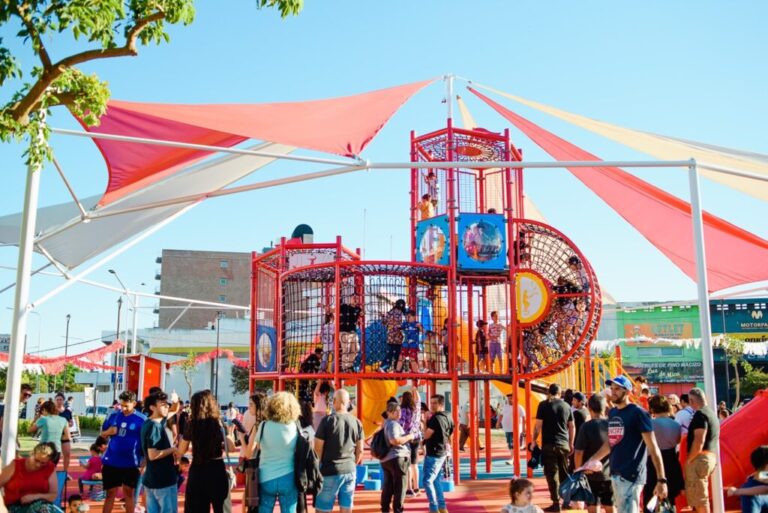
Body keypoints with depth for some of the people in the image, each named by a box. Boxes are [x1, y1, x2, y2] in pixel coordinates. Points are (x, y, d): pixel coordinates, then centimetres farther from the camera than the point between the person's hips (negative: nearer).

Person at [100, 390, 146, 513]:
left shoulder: (142, 420, -10)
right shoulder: (113, 416, 1)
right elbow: (102, 433, 12)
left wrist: (144, 462, -9)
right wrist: (109, 432, -11)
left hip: (130, 463, -2)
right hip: (111, 462, 3)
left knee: (129, 493, 12)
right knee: (111, 493, 11)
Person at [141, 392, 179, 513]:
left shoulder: (148, 424, 9)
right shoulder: (155, 427, -20)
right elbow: (153, 455, -26)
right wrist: (173, 449, -17)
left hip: (151, 479, 9)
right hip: (164, 480, -9)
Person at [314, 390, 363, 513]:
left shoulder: (327, 420, -10)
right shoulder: (356, 422, 3)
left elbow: (318, 448, -9)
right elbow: (360, 450, 9)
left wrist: (317, 468, 7)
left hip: (330, 471, -4)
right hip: (350, 471, 5)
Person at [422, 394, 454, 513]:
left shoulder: (435, 418, -20)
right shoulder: (447, 418, 11)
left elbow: (426, 435, -17)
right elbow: (449, 437, 18)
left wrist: (425, 422, -5)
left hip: (433, 454, -10)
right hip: (442, 453, 10)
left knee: (427, 481, -6)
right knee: (436, 480, 18)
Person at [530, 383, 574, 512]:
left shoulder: (544, 405, -5)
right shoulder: (566, 406, 8)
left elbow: (538, 425, -8)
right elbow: (572, 427, 12)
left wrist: (534, 441, 2)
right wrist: (571, 443, 21)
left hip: (549, 444, -4)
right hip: (564, 444, 4)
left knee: (552, 474, 0)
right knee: (564, 473, 15)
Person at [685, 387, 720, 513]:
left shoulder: (700, 414, -15)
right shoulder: (712, 413, 15)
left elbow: (699, 441, -22)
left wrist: (688, 460, -13)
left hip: (700, 458, -10)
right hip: (711, 457, 10)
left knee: (698, 497, -4)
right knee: (701, 495, 18)